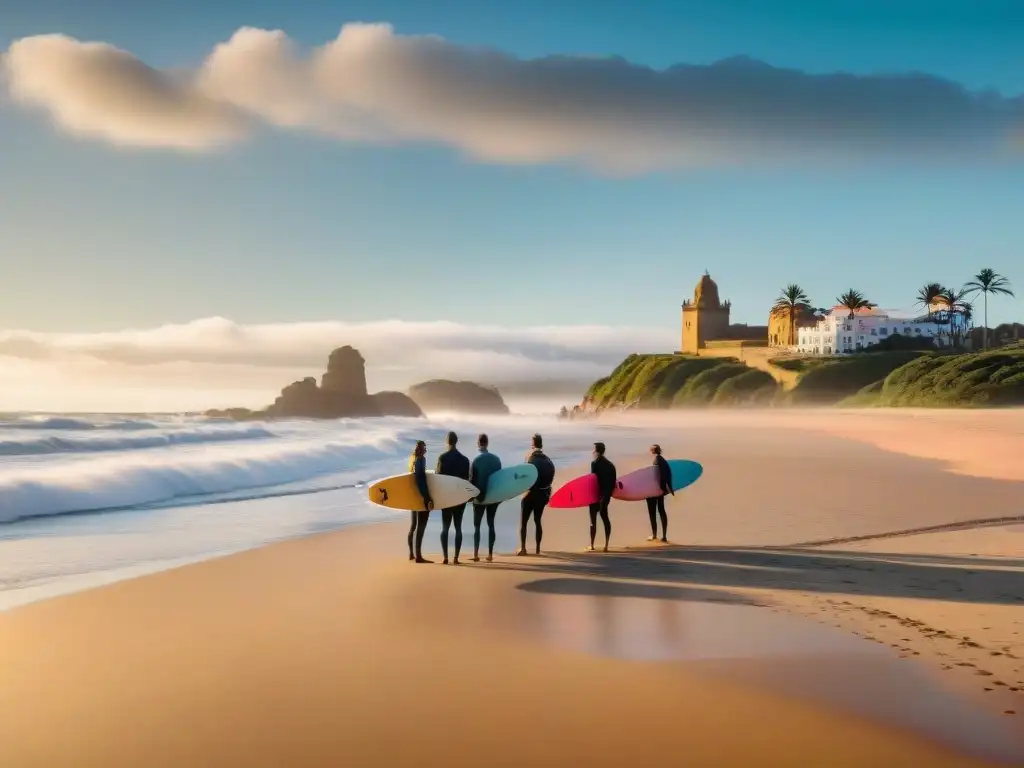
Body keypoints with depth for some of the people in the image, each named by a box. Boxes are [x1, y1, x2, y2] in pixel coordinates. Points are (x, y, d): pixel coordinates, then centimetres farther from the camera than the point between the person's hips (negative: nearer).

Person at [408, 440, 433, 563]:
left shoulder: (413, 459, 12)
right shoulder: (421, 459, -12)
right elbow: (421, 479, -21)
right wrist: (428, 498, -23)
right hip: (421, 497, -9)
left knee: (413, 525, 15)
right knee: (421, 526, -9)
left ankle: (411, 553, 22)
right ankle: (418, 556, -11)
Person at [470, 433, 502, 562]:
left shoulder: (476, 460, -10)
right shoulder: (496, 459, 1)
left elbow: (471, 479, -9)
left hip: (480, 496, -3)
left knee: (477, 526, 3)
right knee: (491, 524, 8)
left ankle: (476, 554, -4)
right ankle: (490, 554, 5)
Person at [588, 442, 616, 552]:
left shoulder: (595, 463, -12)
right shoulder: (610, 465, 10)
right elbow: (613, 481, 9)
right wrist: (608, 493, 13)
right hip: (606, 495, 7)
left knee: (593, 519, -2)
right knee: (605, 518, 11)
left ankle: (591, 545, -1)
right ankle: (606, 545, 9)